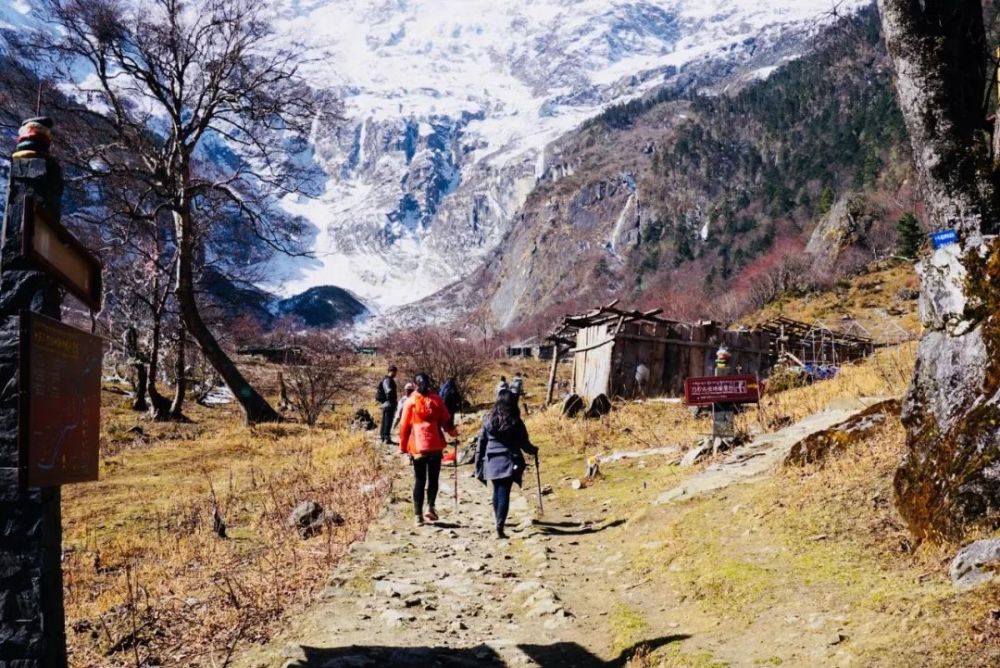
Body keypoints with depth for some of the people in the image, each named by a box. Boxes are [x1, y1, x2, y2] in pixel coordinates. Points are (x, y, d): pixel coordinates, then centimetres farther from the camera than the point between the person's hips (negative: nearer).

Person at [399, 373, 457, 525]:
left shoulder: (410, 402, 0)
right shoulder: (436, 400, 1)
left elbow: (404, 426, 1)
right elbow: (446, 421, 4)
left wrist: (403, 447, 8)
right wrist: (452, 432, 23)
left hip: (417, 446, 0)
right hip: (435, 445, 0)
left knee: (419, 480, 7)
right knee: (433, 478, 11)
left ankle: (418, 515, 3)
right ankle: (430, 507, -7)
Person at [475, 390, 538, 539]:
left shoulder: (488, 420, 1)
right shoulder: (515, 422, -6)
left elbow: (481, 442, 3)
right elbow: (524, 443, 0)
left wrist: (478, 463, 10)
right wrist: (534, 450, 21)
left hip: (492, 462, 3)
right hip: (509, 462, -3)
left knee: (497, 491, 19)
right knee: (504, 493, -4)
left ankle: (498, 521, 34)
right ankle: (499, 527, -14)